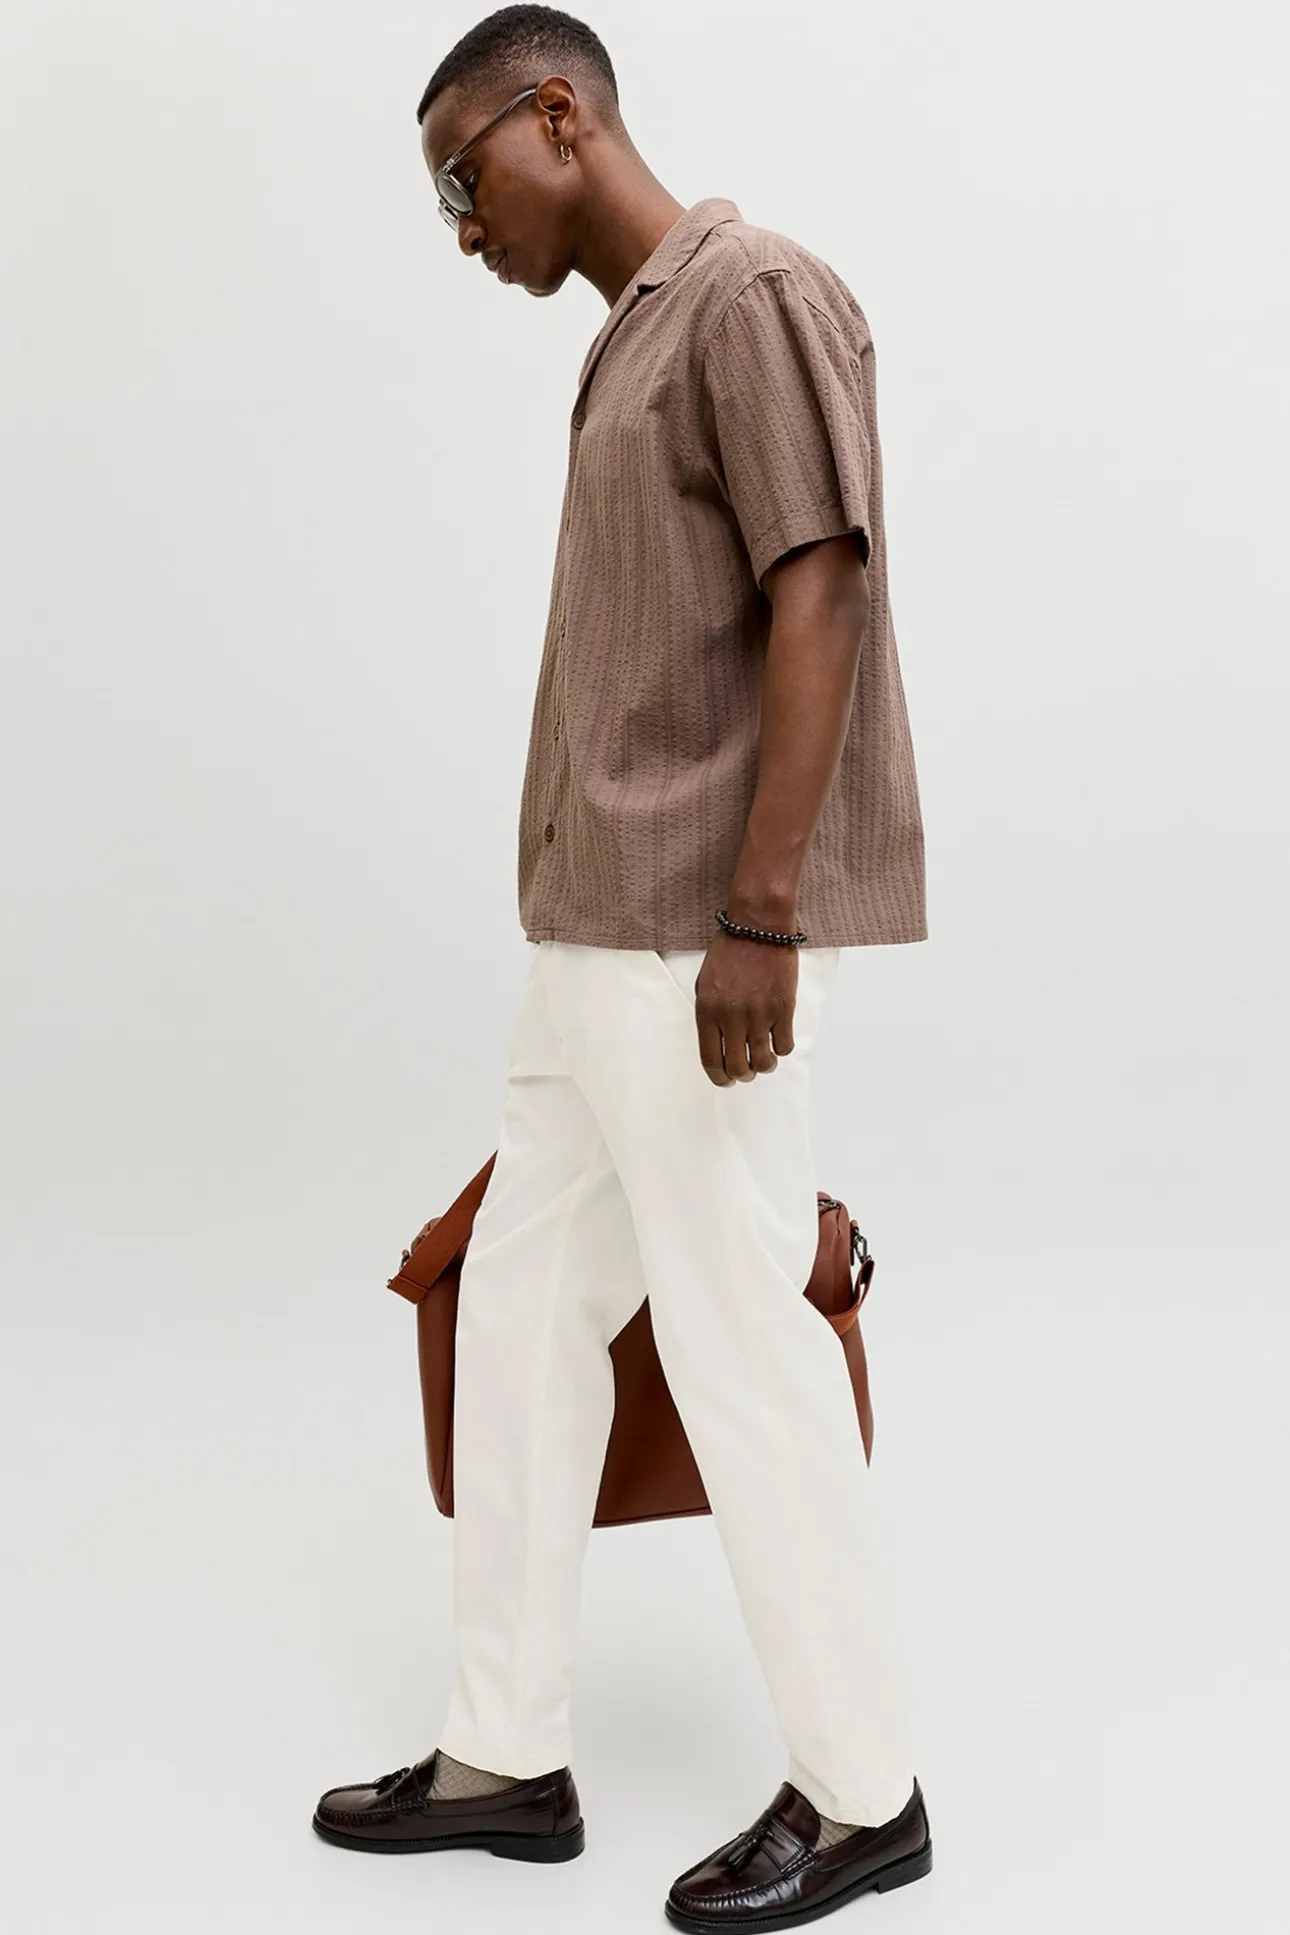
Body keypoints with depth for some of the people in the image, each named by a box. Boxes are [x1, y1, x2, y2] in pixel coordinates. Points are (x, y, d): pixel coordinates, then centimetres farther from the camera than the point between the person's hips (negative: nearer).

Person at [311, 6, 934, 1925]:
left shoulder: (759, 297, -8)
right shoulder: (632, 341, 19)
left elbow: (818, 606, -17)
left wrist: (758, 915, -22)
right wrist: (611, 928, 20)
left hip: (700, 939, -10)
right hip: (601, 935, 10)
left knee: (737, 1338, -2)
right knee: (523, 1307, 11)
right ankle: (507, 1751, 22)